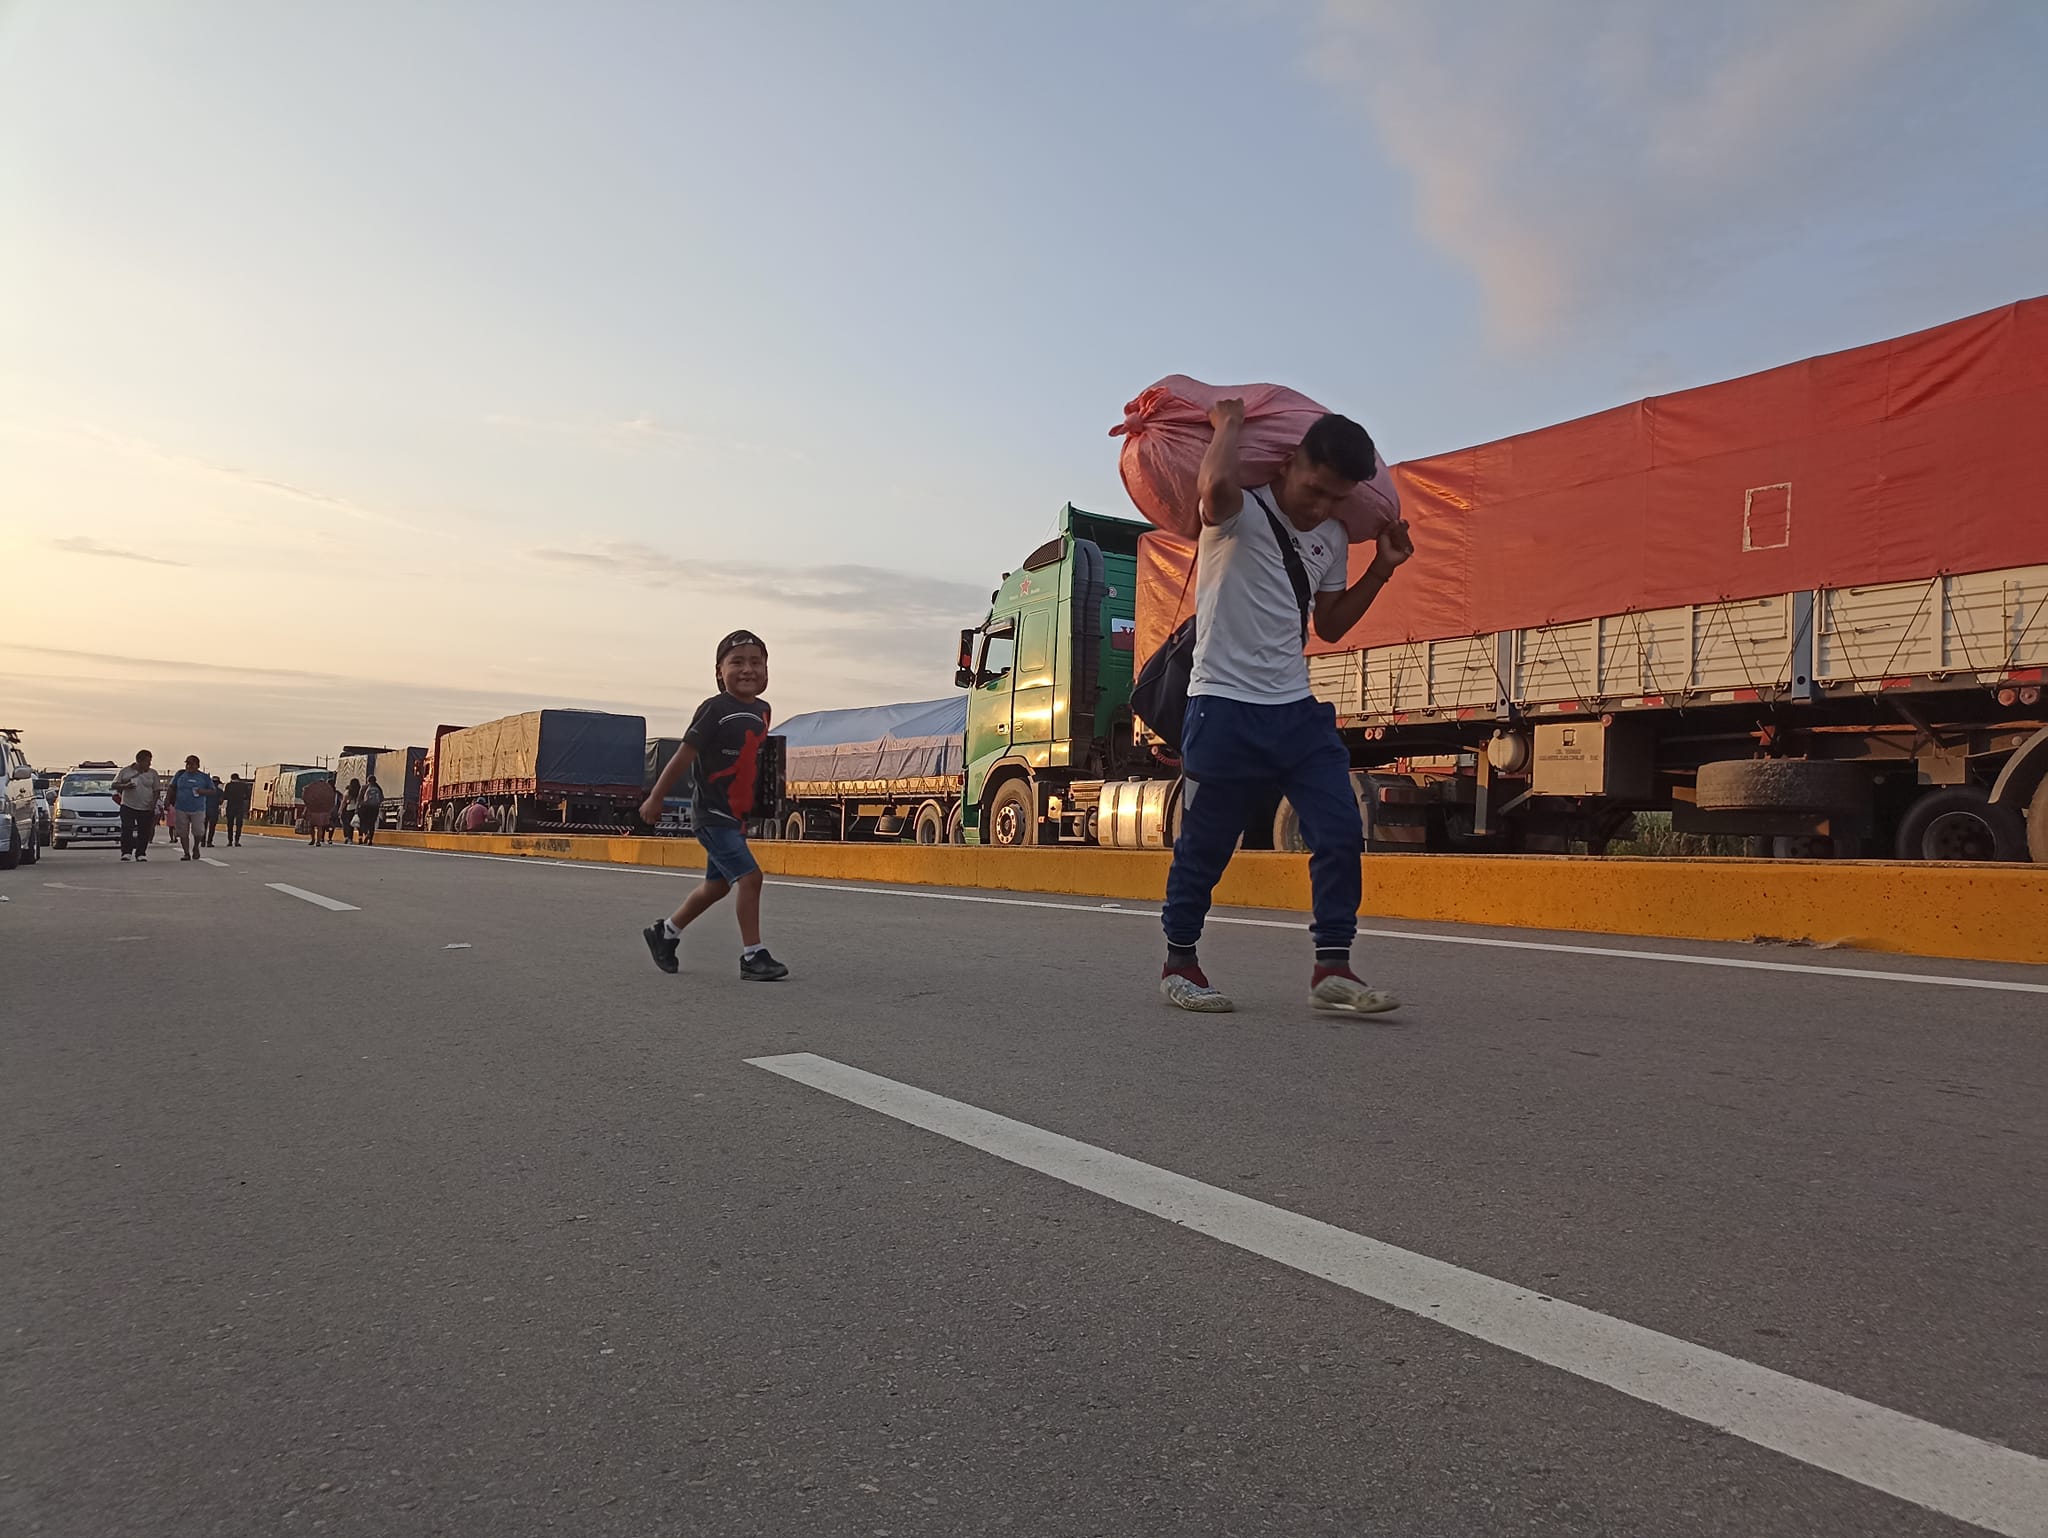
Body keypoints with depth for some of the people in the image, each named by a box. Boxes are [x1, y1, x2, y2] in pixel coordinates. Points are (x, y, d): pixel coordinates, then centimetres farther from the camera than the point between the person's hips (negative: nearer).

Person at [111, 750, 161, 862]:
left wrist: (153, 804, -7)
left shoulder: (153, 774, 6)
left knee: (144, 832, 1)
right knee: (127, 829, -10)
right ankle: (126, 852, -5)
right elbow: (114, 785, 5)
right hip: (128, 806, -1)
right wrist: (125, 786, -15)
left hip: (146, 809, 1)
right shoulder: (125, 772, 3)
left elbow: (156, 790, 7)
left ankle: (141, 854, 9)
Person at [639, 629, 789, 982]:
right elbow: (683, 756, -11)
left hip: (738, 815, 8)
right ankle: (753, 956, -6)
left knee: (717, 885, 18)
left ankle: (664, 932, 38)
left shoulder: (762, 711, 7)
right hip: (712, 813, -8)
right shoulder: (715, 709, -14)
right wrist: (655, 799, -7)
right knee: (749, 876, -16)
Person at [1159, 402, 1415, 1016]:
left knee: (1341, 833, -4)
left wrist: (1382, 569, 14)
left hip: (1298, 710, 7)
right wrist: (1229, 422, -15)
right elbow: (1215, 485, -34)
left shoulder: (1332, 538, 14)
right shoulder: (1240, 512, -8)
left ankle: (1332, 970, 4)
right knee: (1205, 845, 3)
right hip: (1225, 708, -6)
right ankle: (1179, 964, 21)